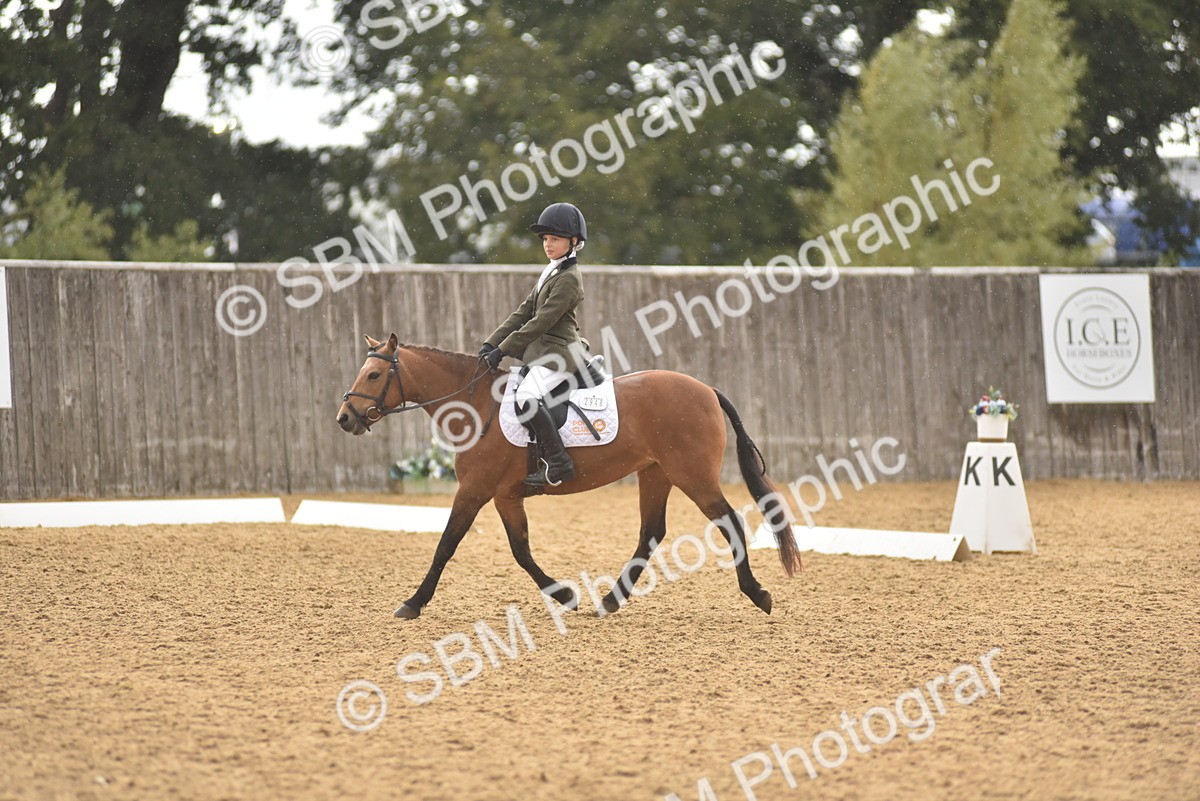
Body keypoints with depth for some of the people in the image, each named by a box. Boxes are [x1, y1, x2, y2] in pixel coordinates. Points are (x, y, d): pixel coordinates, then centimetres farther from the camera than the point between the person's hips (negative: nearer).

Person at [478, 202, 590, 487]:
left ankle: (558, 463, -28)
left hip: (559, 351, -11)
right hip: (541, 351, 11)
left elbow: (541, 322, -19)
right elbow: (523, 313, 15)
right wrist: (492, 343, 6)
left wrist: (503, 350, -19)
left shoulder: (568, 279, -14)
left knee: (526, 396, -29)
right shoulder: (549, 274, 17)